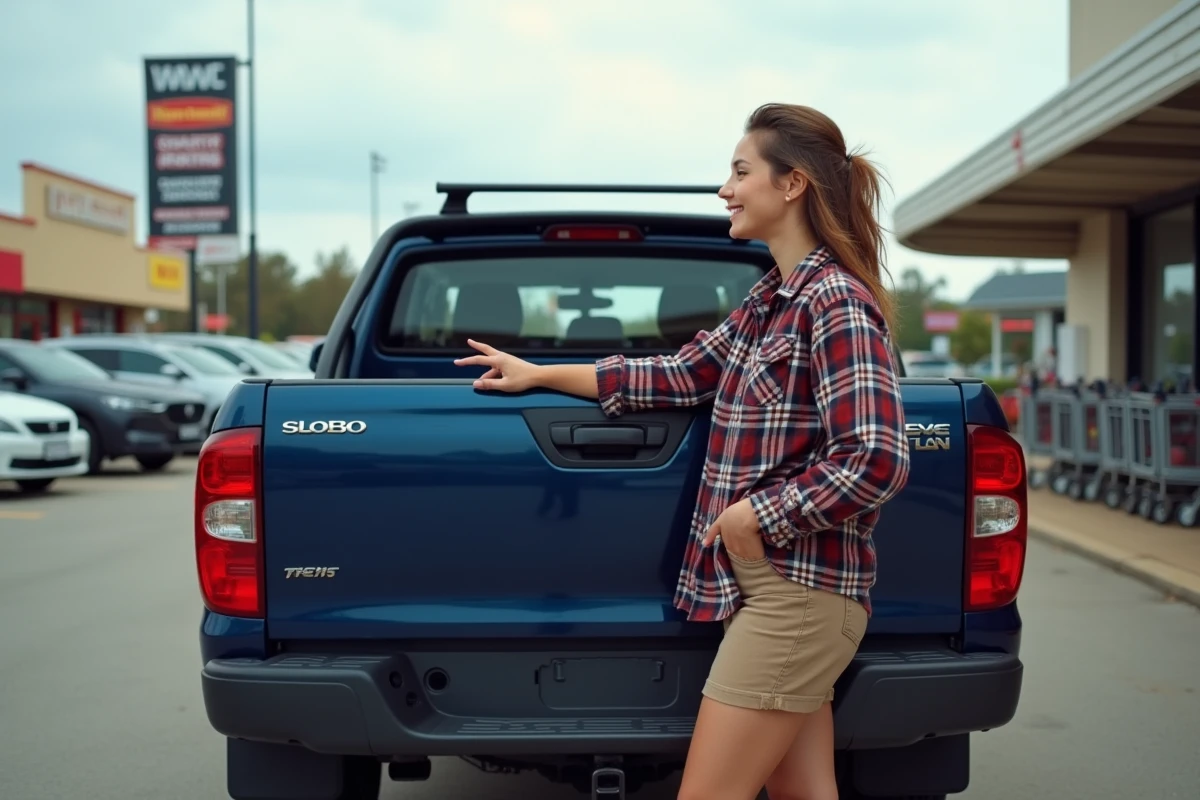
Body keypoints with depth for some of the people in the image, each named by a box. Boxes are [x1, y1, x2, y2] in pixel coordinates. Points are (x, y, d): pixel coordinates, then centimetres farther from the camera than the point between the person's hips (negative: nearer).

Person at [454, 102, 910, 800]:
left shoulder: (837, 301, -14)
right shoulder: (772, 300, 14)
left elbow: (875, 459, -23)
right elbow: (684, 375, 18)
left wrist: (757, 514, -15)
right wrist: (540, 375, 19)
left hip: (796, 592, -9)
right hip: (776, 587, 9)